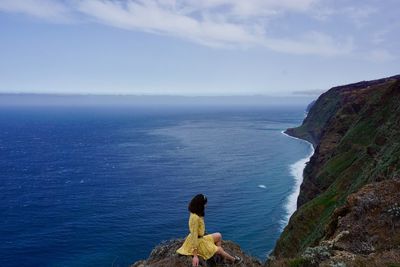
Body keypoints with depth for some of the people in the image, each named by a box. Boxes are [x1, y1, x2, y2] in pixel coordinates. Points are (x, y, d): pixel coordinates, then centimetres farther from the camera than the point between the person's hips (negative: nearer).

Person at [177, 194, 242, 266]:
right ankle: (233, 260, 38)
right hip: (197, 242, -9)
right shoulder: (195, 217, -31)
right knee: (219, 249, 12)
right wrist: (195, 256, -30)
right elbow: (194, 236, -31)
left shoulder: (196, 214, -2)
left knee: (218, 236, 16)